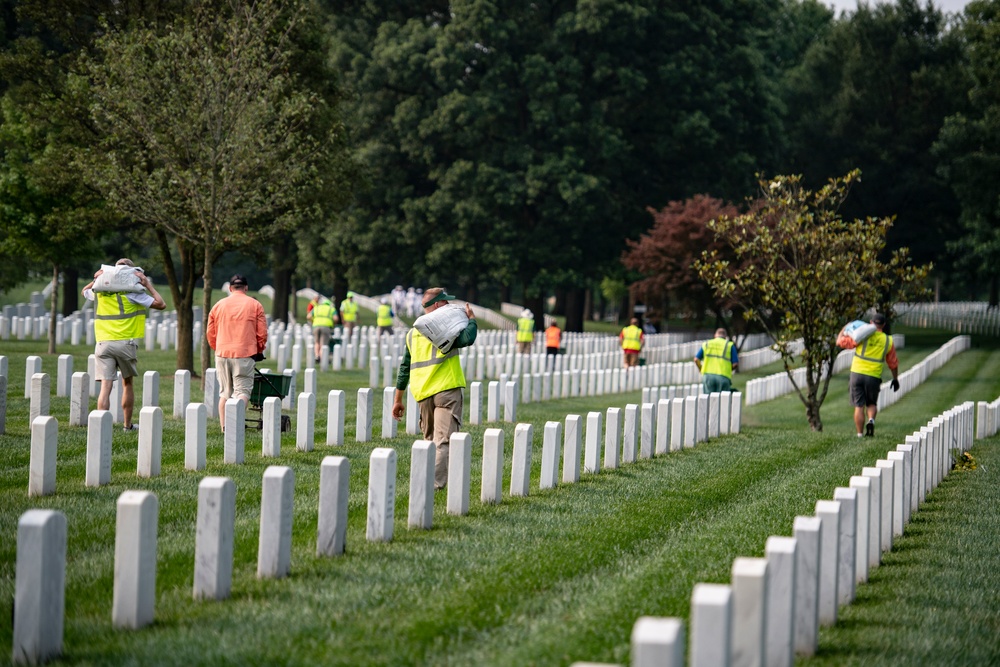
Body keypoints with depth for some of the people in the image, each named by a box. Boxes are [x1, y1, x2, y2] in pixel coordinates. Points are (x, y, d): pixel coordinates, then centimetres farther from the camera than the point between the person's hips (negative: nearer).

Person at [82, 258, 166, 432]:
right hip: (125, 343, -2)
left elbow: (85, 292, 33)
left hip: (103, 344, 2)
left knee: (105, 386, -4)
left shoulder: (99, 292, 9)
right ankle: (127, 424, 24)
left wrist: (95, 280, 21)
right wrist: (148, 285, 1)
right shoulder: (131, 292, -3)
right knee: (127, 383, 16)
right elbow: (160, 304, -5)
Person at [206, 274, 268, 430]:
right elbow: (262, 333, 1)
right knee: (242, 390, -3)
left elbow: (210, 333, 13)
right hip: (244, 353, -3)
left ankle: (224, 428, 10)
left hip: (222, 353, 3)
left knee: (224, 392, 12)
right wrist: (259, 351, 17)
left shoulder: (219, 305, 10)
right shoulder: (255, 305, 2)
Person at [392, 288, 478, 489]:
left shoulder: (413, 333, 15)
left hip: (423, 394, 6)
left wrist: (398, 400, 21)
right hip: (447, 390, -6)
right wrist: (471, 318, -5)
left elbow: (404, 367, 17)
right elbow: (467, 339, -24)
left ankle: (430, 479, 18)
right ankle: (435, 483, -20)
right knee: (444, 440, -9)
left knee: (430, 439, 18)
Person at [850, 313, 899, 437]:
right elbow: (893, 363, 15)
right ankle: (871, 420, -10)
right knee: (871, 404, 20)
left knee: (859, 406, 6)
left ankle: (860, 434, 4)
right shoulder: (888, 341, 6)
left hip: (857, 374, -1)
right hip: (873, 377, 1)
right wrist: (895, 379, 28)